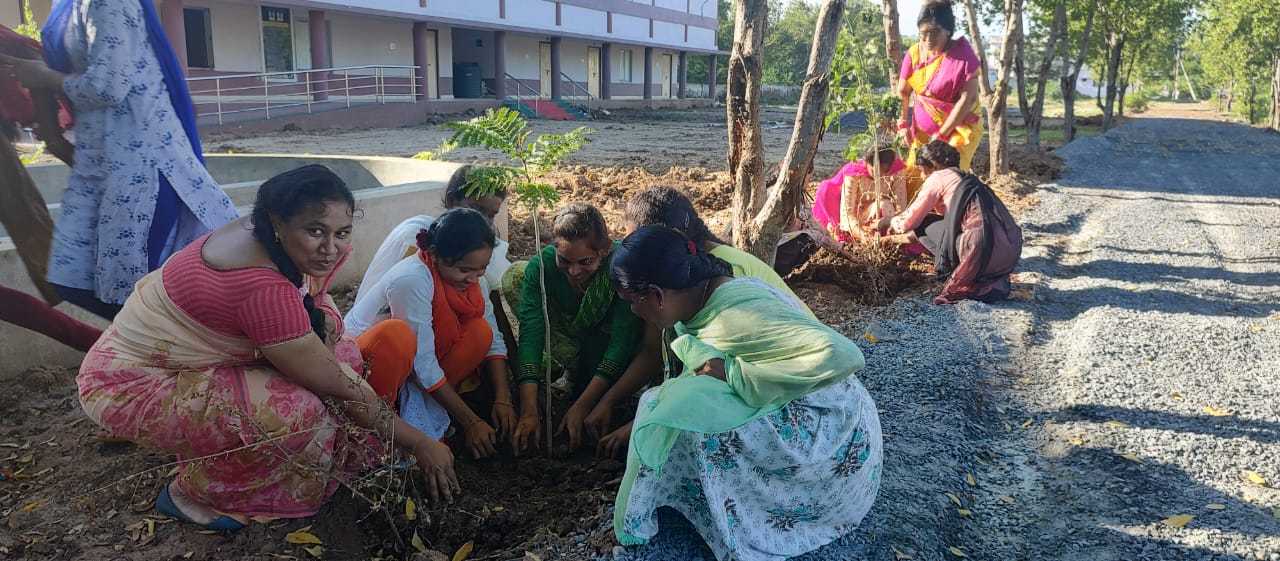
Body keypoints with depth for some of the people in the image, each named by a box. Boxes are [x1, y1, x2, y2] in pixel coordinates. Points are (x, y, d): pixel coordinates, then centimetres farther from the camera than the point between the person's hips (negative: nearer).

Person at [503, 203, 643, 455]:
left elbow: (622, 341, -34)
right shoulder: (541, 265, -28)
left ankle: (577, 375, -2)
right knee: (515, 277, -19)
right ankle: (571, 365, -10)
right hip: (566, 334, 3)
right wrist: (529, 412, -41)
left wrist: (581, 407, -38)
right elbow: (530, 335, -33)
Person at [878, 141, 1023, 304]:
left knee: (924, 225, 8)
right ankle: (993, 280, 13)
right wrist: (912, 235, 50)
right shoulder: (968, 178, 28)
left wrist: (889, 222, 29)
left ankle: (965, 282, 1)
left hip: (985, 252, -8)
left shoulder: (938, 177, 5)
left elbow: (910, 221, 8)